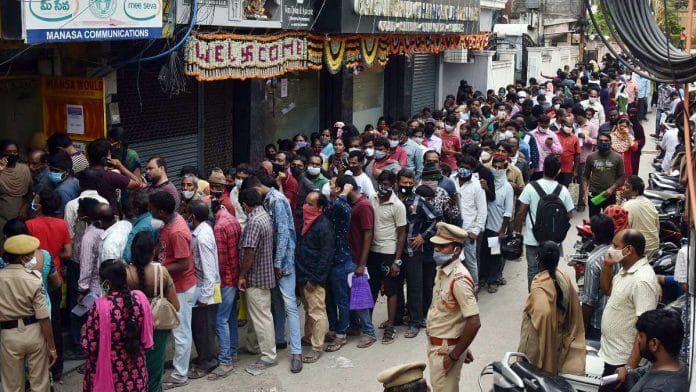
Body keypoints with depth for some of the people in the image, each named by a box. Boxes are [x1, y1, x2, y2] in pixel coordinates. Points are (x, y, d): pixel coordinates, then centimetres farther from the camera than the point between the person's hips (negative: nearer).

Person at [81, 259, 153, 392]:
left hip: (107, 372, -3)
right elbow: (147, 335, 1)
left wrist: (85, 330, 4)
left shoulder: (101, 306, -21)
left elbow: (89, 346, -15)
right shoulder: (140, 298, -10)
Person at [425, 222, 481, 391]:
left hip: (446, 348, -9)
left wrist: (454, 356, -20)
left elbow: (474, 323, -28)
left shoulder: (459, 279, -25)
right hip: (435, 344, 9)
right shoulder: (441, 269, 3)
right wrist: (463, 348, 17)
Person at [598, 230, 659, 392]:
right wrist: (607, 265, 2)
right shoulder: (625, 269, 4)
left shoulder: (643, 281, -25)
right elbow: (607, 290, 21)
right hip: (611, 354, 9)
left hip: (622, 360, -9)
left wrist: (630, 368, -26)